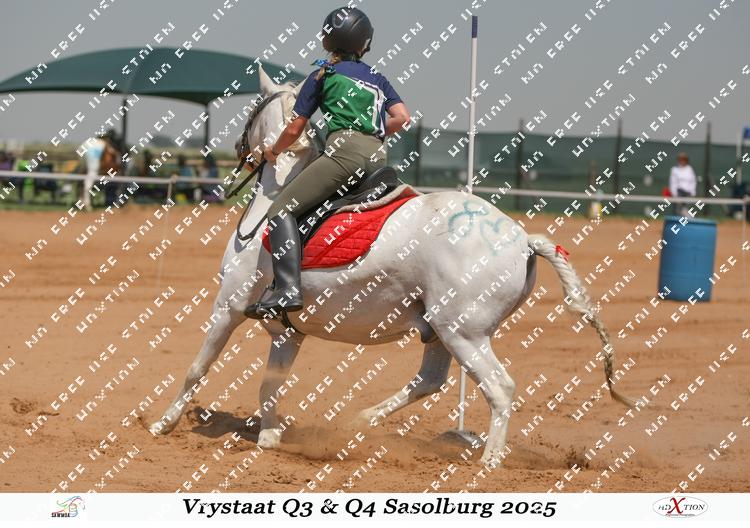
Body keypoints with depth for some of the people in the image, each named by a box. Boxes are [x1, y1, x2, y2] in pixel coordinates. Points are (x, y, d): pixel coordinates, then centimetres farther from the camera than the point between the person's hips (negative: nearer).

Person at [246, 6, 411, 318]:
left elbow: (294, 130, 12)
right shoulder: (377, 79, 25)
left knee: (281, 210, -7)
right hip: (377, 158, 6)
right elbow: (402, 117, 13)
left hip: (343, 150, -6)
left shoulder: (323, 74, 13)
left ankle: (286, 288, -26)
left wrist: (273, 151, 30)